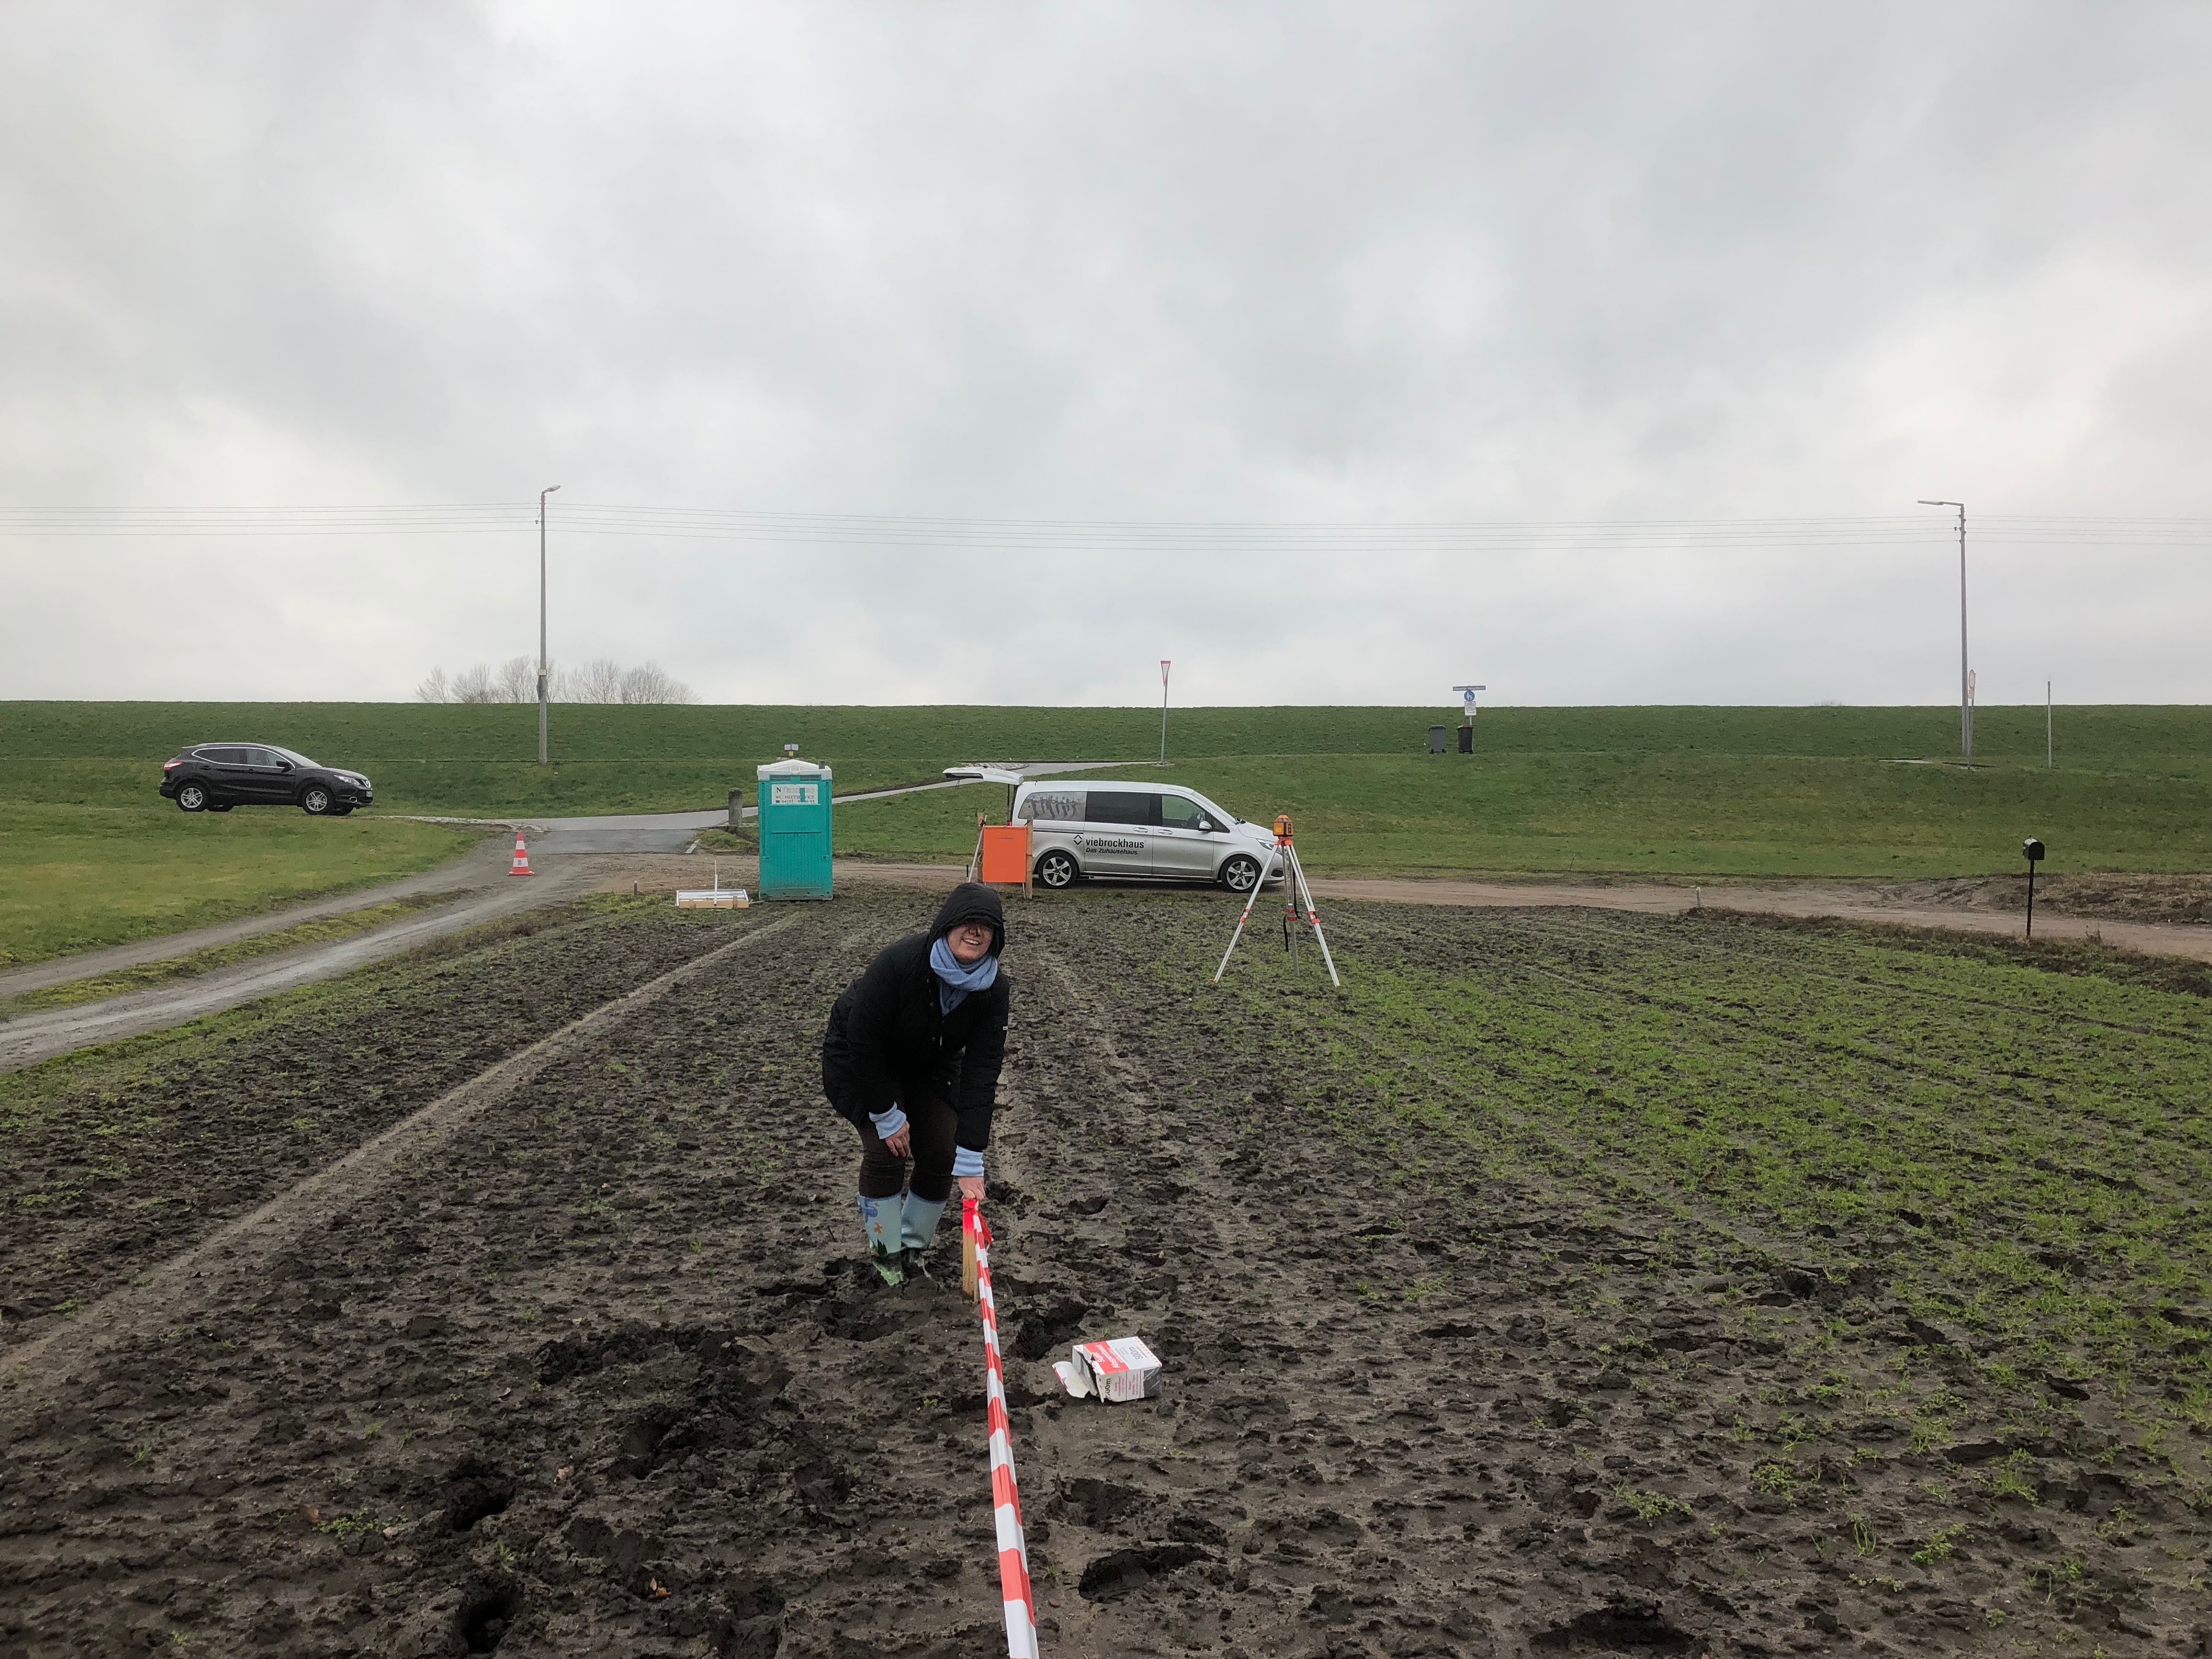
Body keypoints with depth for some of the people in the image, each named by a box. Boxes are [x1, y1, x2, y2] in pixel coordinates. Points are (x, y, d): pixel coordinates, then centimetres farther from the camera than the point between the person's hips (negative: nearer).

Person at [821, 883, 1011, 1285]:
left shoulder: (993, 990, -25)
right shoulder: (899, 962, -38)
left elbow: (981, 1072, -28)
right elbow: (862, 1040, -29)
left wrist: (970, 1160, -31)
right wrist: (887, 1115, -23)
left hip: (931, 1066, 4)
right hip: (862, 1059, -4)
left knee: (943, 1154, -4)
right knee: (885, 1151, -14)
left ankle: (914, 1245, 21)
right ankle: (885, 1251, 9)